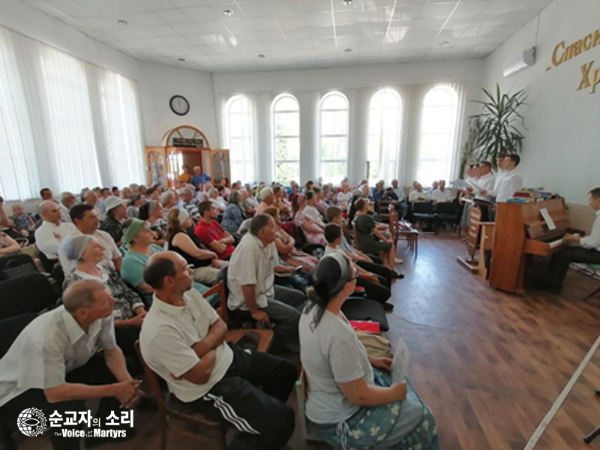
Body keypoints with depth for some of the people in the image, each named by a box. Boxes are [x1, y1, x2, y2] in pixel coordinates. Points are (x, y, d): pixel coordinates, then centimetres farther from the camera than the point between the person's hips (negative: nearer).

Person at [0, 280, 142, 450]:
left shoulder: (101, 315, -23)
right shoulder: (47, 338, -39)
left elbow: (111, 350, -9)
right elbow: (54, 393, -34)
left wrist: (126, 381, -25)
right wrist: (114, 390, -29)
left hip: (66, 369, 6)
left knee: (123, 368, -6)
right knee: (71, 410, -32)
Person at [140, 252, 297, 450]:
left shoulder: (189, 293, -7)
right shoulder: (160, 330, -32)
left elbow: (220, 326, 0)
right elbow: (201, 374, -26)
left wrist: (201, 347, -19)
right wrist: (212, 349, -9)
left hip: (227, 356, 8)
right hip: (207, 389, -8)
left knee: (286, 370, 14)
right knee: (282, 419, -13)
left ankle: (266, 409, 35)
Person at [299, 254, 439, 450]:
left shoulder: (315, 307, -11)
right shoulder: (339, 335, -38)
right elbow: (359, 396, -26)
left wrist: (371, 360, 7)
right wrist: (394, 393, -9)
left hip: (332, 391, 8)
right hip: (337, 420, -8)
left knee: (393, 378, 23)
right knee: (420, 418, 6)